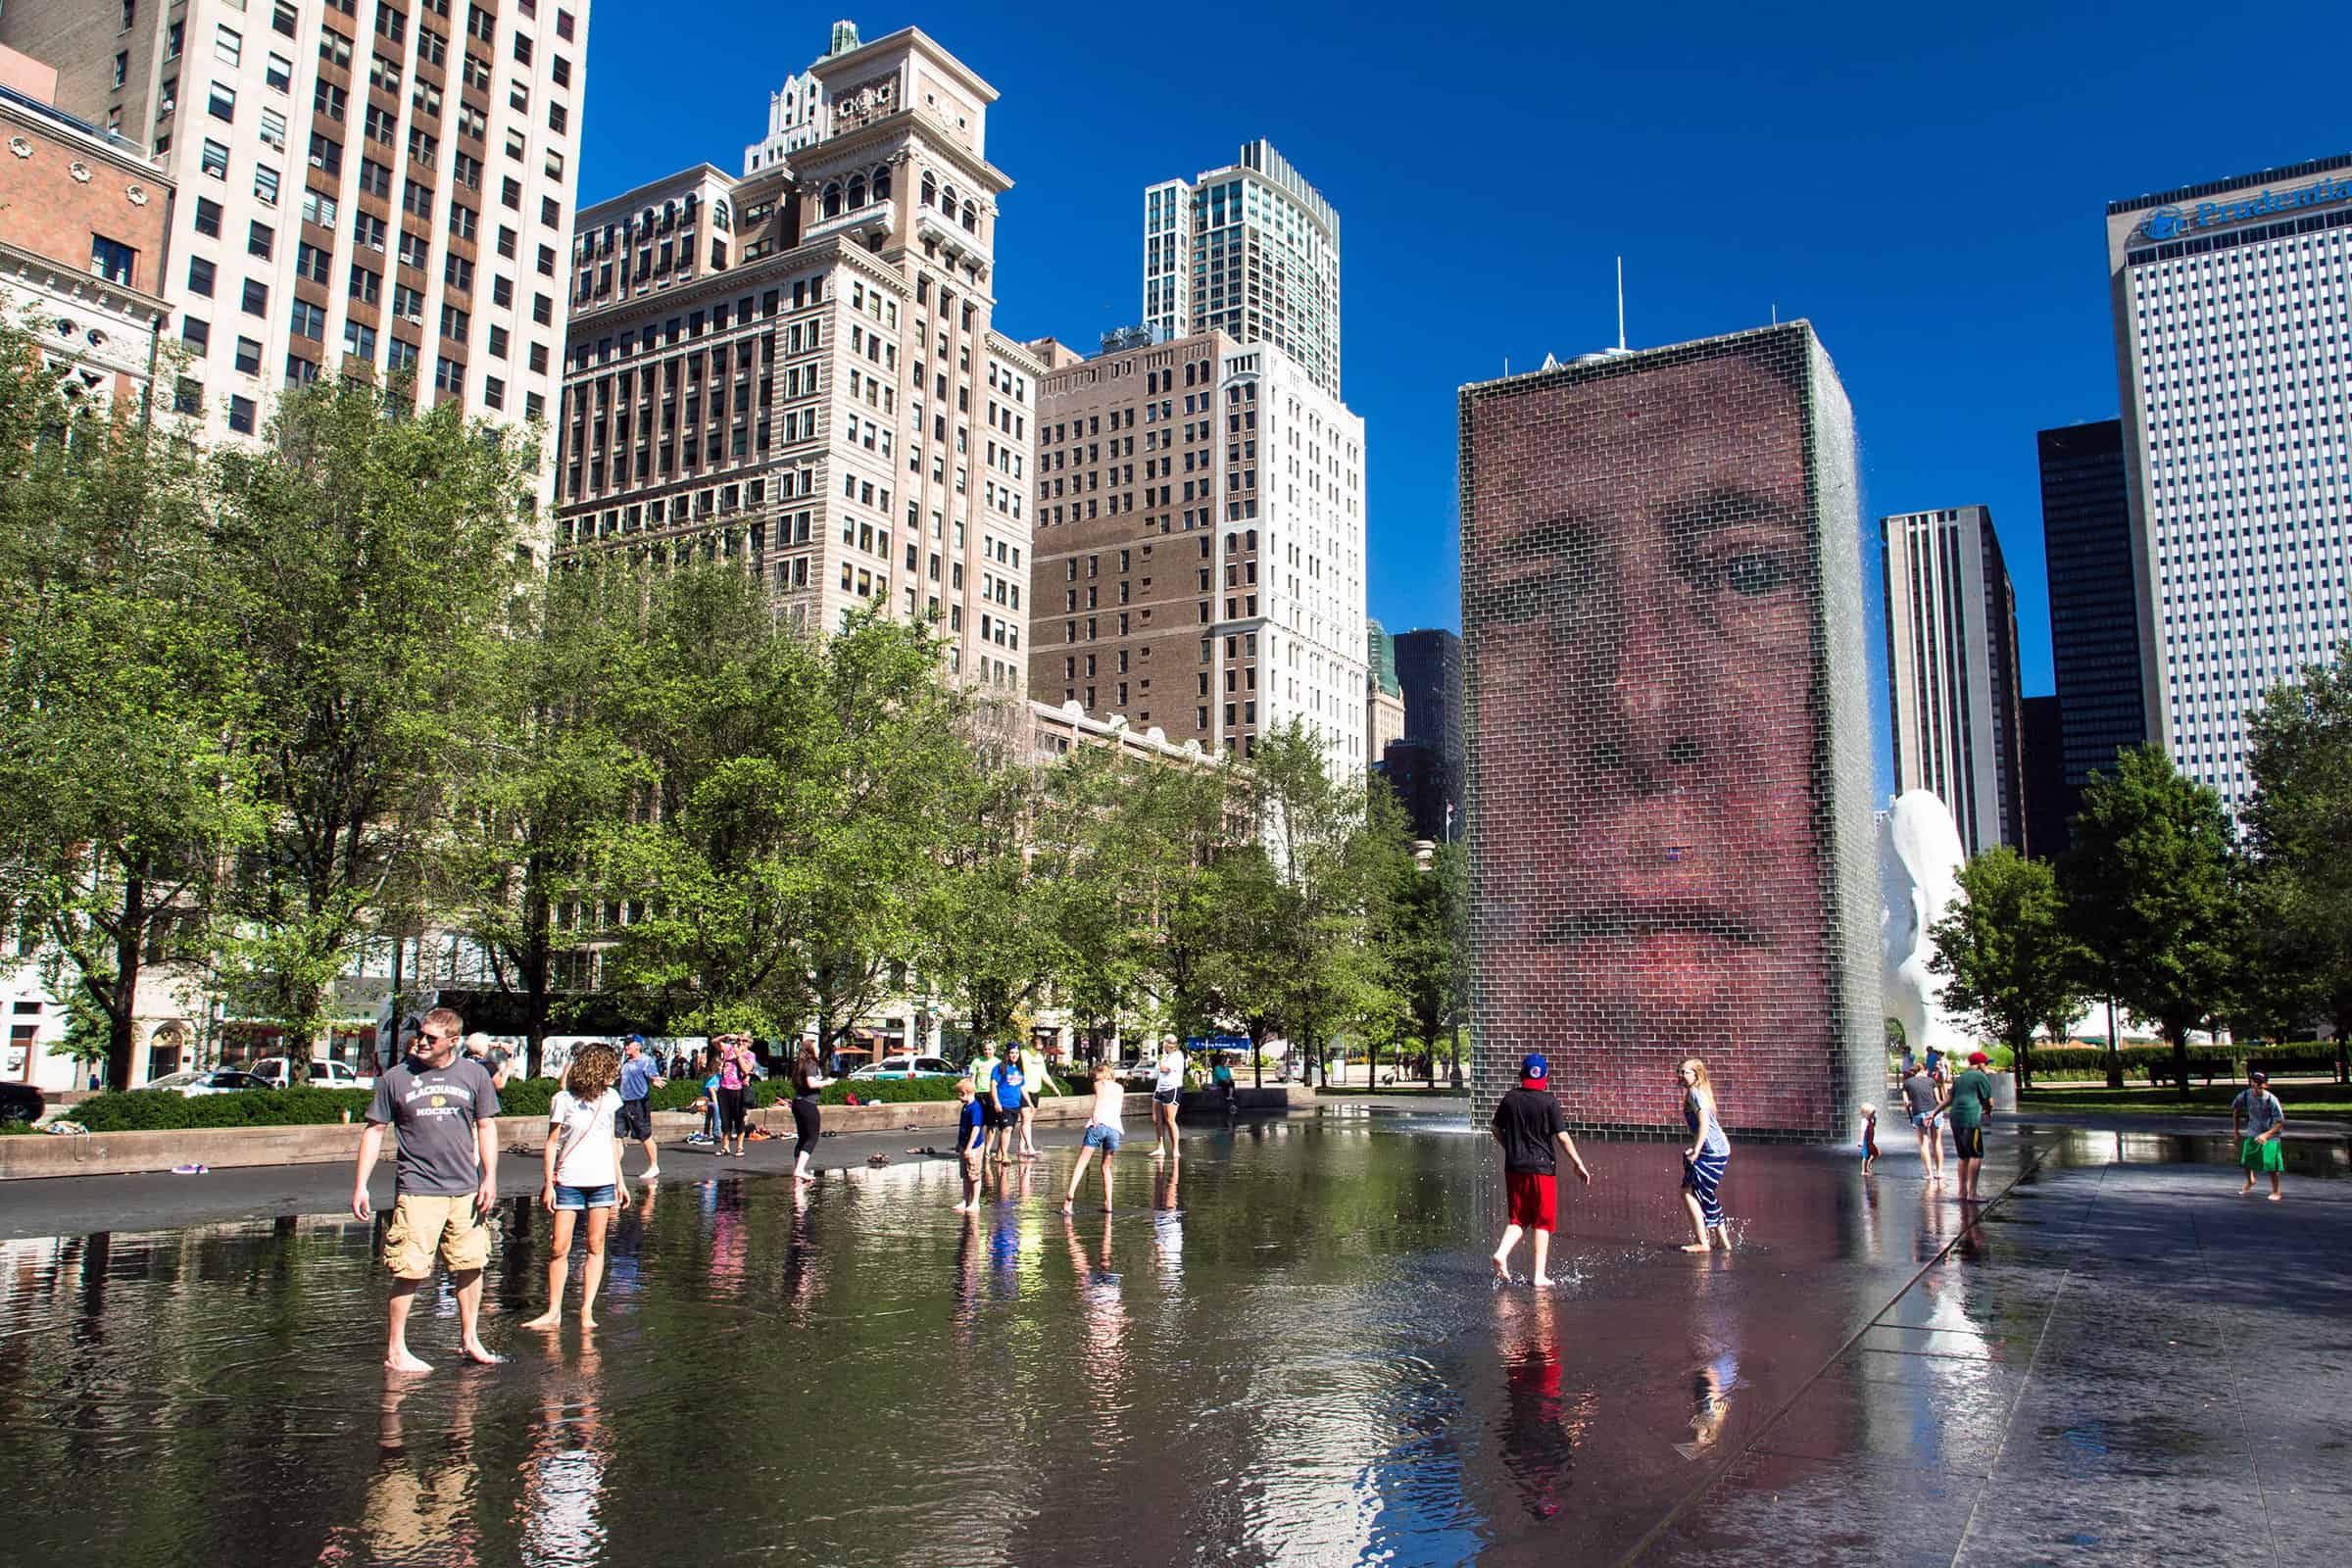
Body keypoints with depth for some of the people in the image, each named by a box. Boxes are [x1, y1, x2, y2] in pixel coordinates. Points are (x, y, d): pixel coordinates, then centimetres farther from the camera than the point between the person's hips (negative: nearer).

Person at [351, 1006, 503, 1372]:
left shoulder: (474, 1075, 4)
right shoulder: (395, 1079, 0)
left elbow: (486, 1126, 9)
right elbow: (374, 1130, 5)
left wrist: (490, 1178, 1)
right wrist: (360, 1185, 0)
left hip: (466, 1189, 3)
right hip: (417, 1189, -3)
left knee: (471, 1264, 9)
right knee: (410, 1271, -4)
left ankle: (470, 1339, 24)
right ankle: (395, 1352, 9)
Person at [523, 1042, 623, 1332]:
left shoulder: (610, 1097, 7)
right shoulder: (564, 1100, -5)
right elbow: (552, 1142, -1)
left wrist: (619, 1181, 15)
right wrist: (548, 1183, -6)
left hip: (603, 1181, 3)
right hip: (569, 1181, -3)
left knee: (596, 1246, 2)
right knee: (559, 1248, -3)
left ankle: (587, 1311, 7)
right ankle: (554, 1312, 6)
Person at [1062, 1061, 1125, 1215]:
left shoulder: (1099, 1083, 15)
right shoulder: (1120, 1088, 27)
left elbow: (1100, 1095, -6)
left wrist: (1095, 1112, -19)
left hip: (1099, 1124, -4)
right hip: (1115, 1127, 4)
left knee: (1082, 1162, -7)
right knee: (1106, 1167, 17)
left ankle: (1070, 1195, -25)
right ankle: (1108, 1203, 7)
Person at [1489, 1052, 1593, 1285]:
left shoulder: (1509, 1098, 3)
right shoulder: (1549, 1101, -9)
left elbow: (1497, 1130, 11)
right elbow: (1562, 1137, -9)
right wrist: (1578, 1164, 0)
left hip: (1514, 1168, 4)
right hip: (1542, 1168, -3)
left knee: (1518, 1218, 15)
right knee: (1542, 1222, 7)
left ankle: (1502, 1253, -9)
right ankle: (1539, 1275, 7)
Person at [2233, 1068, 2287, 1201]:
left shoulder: (2271, 1100, -25)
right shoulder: (2245, 1095, -12)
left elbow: (2280, 1122, -20)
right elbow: (2235, 1109, 8)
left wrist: (2266, 1135, -30)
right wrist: (2235, 1129, 10)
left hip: (2270, 1135, -4)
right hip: (2252, 1133, 4)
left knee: (2271, 1164, -9)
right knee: (2246, 1160, 10)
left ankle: (2276, 1192, 14)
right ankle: (2250, 1181, 43)